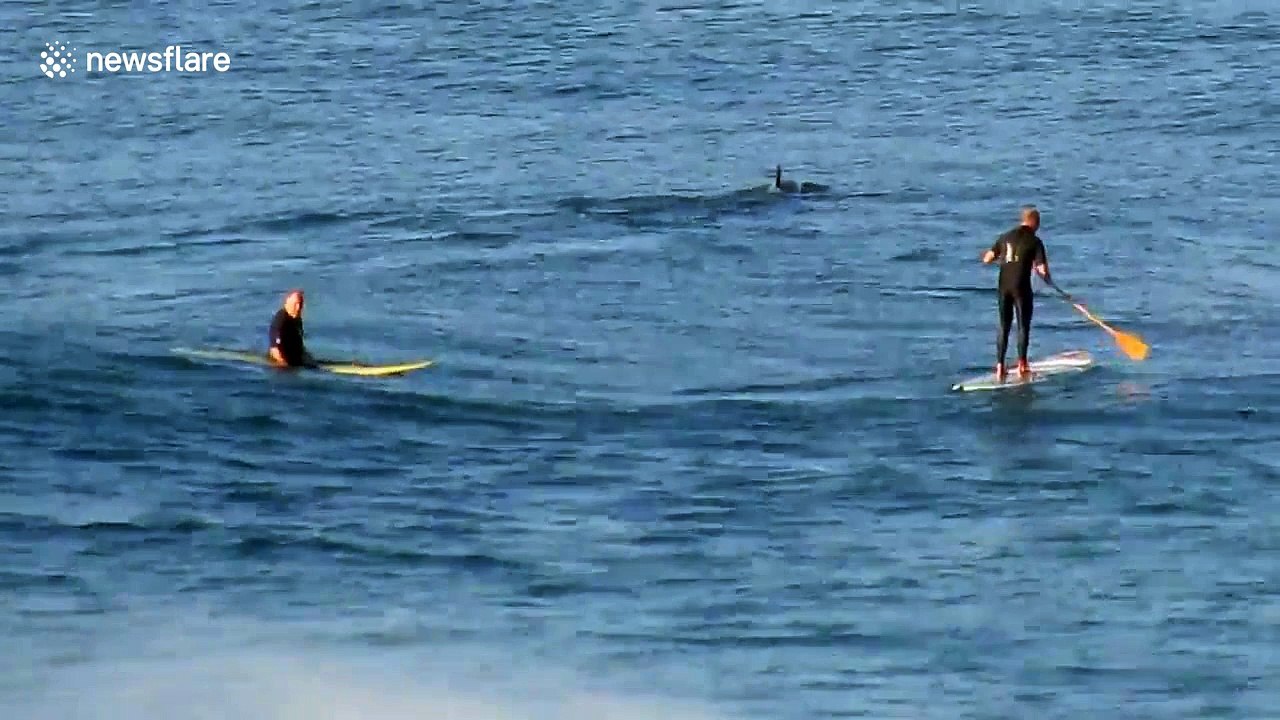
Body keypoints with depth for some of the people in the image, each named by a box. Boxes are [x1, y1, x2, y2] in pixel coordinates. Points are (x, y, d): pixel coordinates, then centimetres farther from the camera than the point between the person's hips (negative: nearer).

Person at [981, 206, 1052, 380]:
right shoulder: (1035, 241, -5)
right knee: (1023, 326, 5)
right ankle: (1022, 364, 3)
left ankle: (1000, 366, 6)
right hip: (1021, 287, -4)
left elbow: (987, 258, 8)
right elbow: (1042, 269, -11)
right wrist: (1047, 278, 11)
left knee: (1004, 327, 10)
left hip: (1003, 286, 4)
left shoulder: (1005, 237, 7)